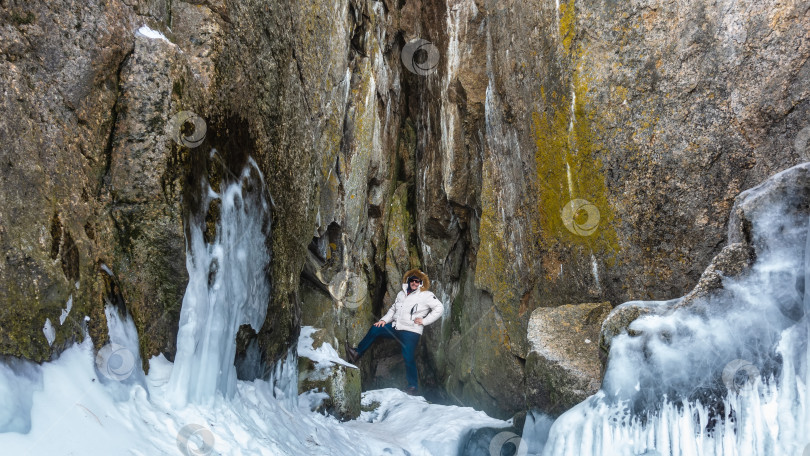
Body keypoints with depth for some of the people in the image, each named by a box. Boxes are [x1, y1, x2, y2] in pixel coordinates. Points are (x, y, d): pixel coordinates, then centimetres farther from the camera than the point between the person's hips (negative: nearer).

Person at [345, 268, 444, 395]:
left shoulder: (426, 296, -4)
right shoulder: (401, 294, 15)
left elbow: (439, 308, -7)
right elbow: (393, 309, 24)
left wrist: (424, 321, -11)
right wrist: (384, 320, 8)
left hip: (411, 332, -6)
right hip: (395, 327, 7)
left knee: (409, 359, -11)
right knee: (375, 329, -2)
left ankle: (413, 386, 2)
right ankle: (357, 354, 4)